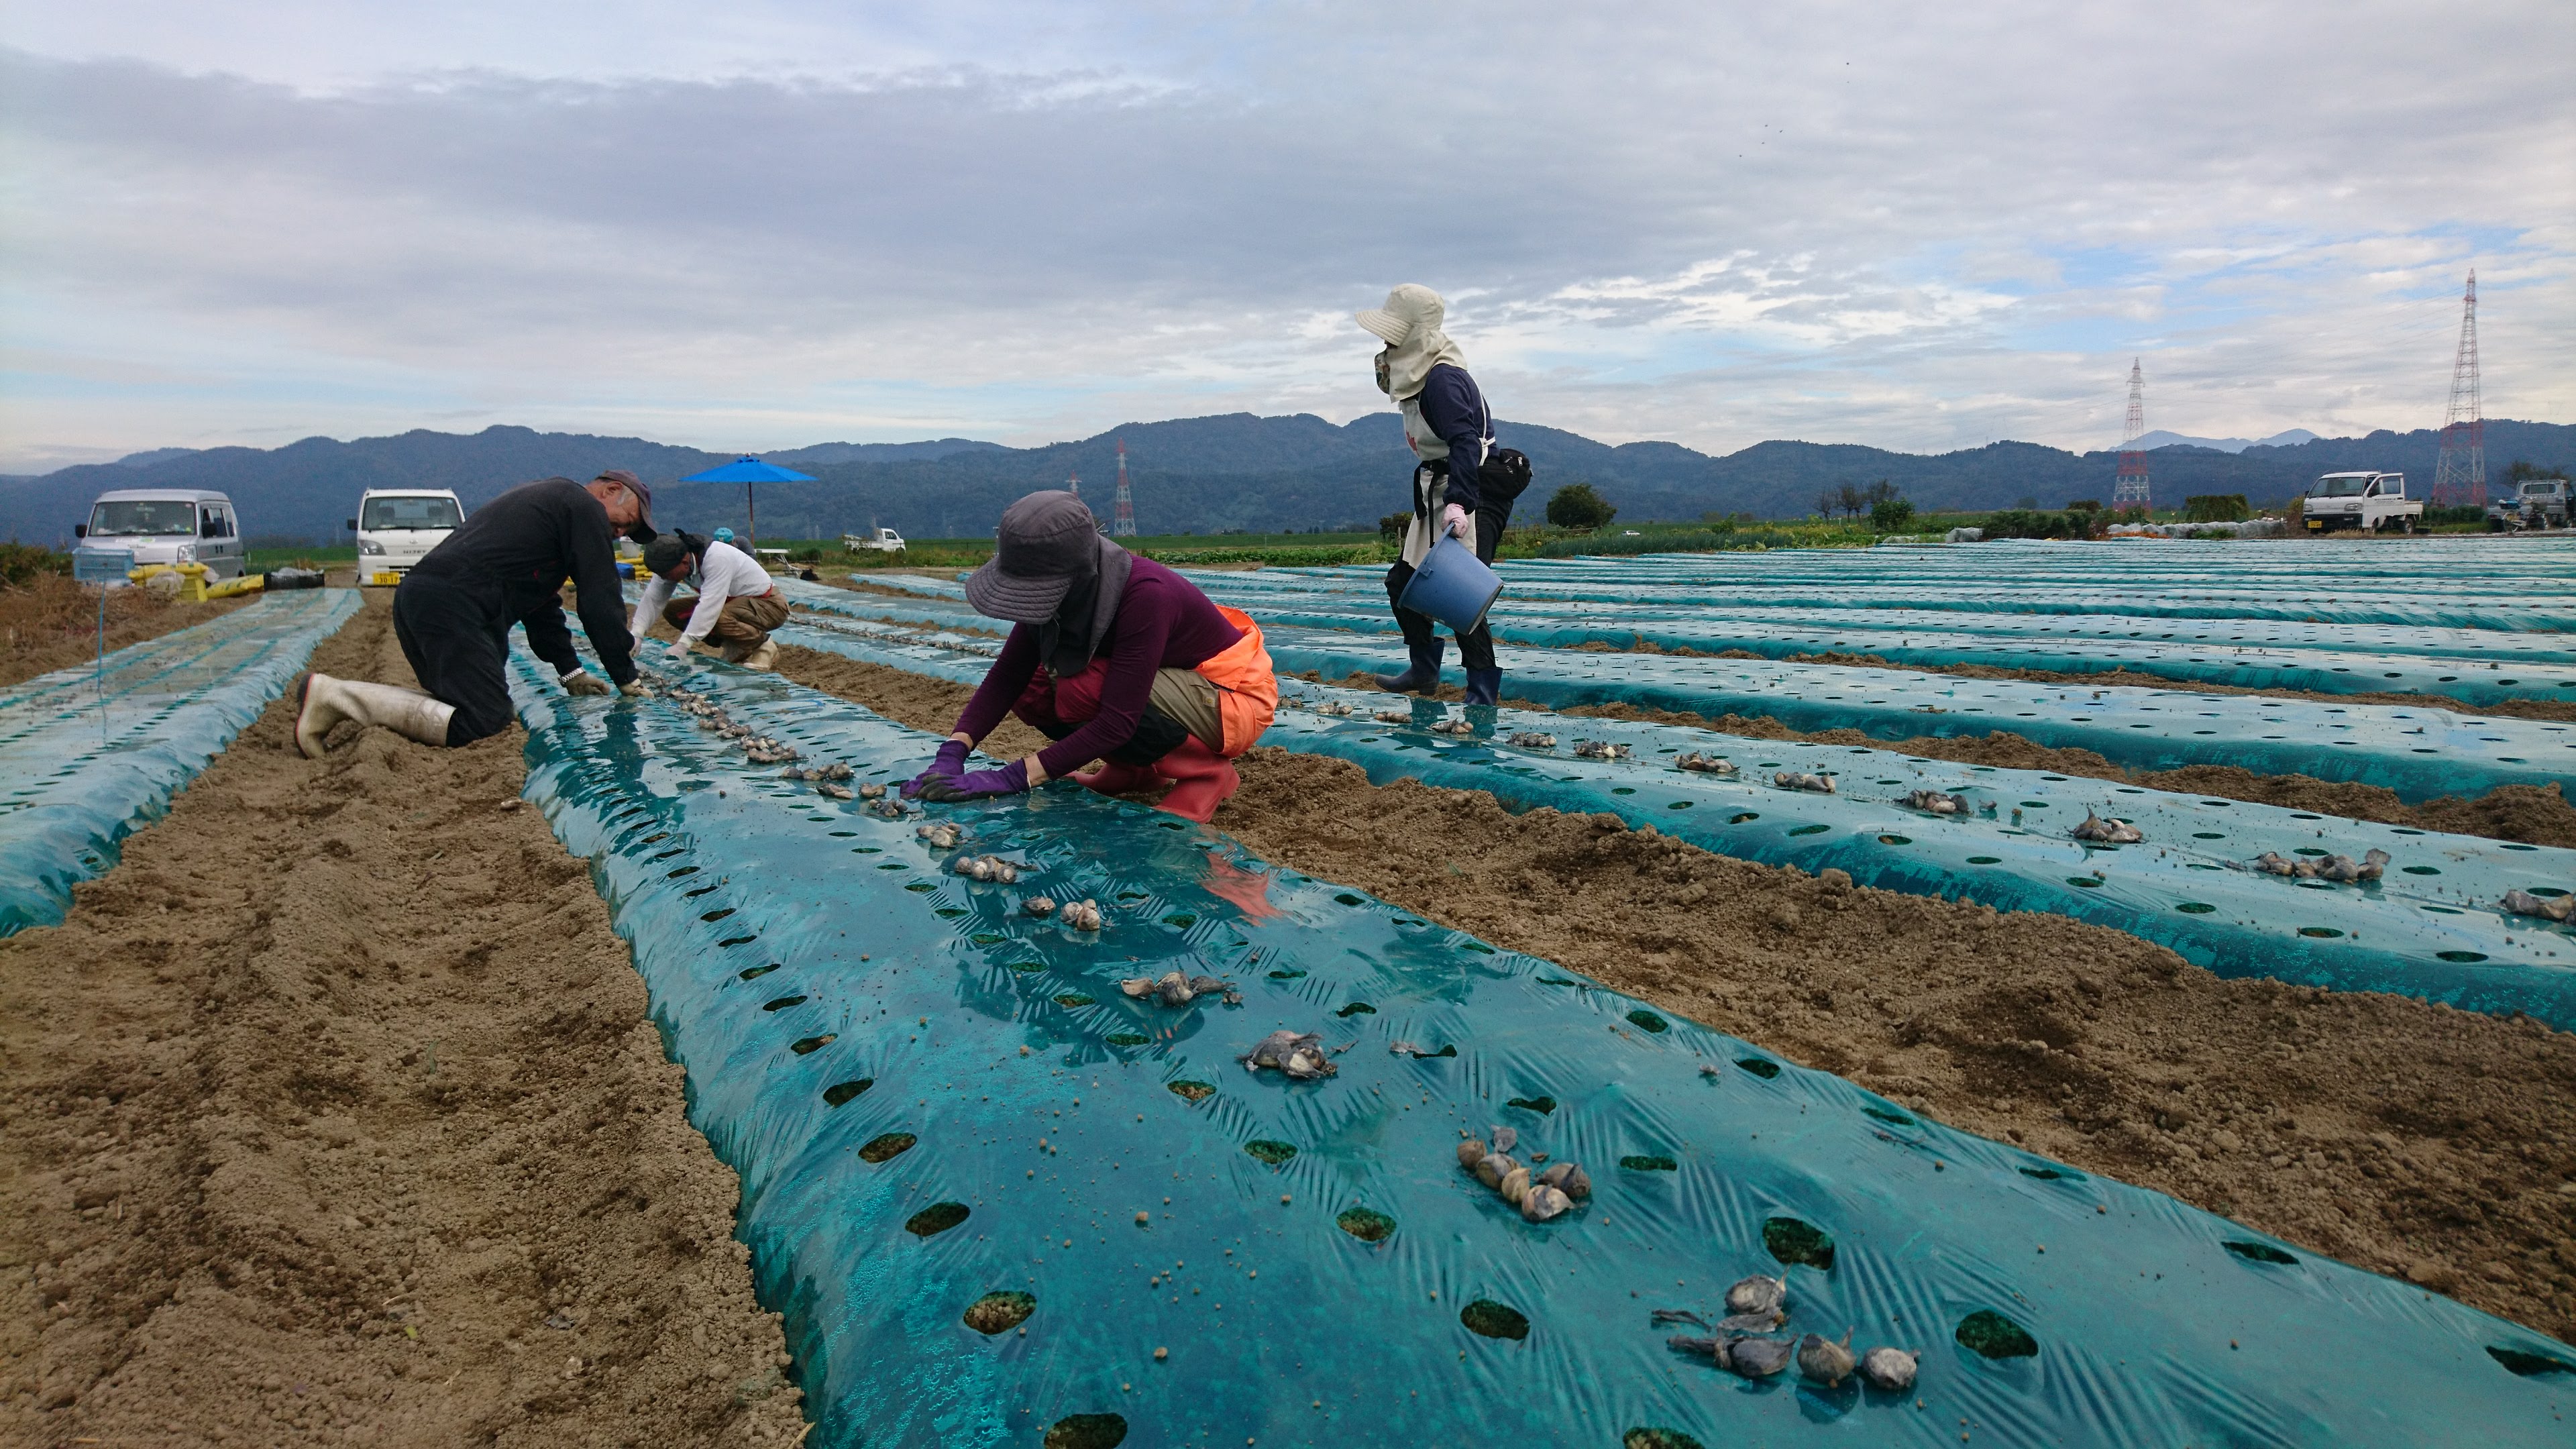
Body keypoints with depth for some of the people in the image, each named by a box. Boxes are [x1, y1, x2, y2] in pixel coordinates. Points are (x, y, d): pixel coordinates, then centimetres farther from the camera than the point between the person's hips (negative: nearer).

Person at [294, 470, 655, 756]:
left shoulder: (543, 498, 32)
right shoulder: (584, 507, 2)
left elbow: (541, 603, 32)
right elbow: (601, 601, -3)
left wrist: (571, 672, 28)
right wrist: (628, 678, 4)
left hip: (414, 595, 10)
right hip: (451, 605, -10)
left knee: (463, 702, 18)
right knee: (486, 721, -16)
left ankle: (332, 698, 6)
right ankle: (333, 694, -15)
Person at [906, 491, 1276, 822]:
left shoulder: (1146, 595, -34)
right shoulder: (1060, 587, -13)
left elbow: (1117, 722, -35)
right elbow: (1006, 676, -12)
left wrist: (1013, 777, -36)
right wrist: (951, 756, -26)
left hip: (1237, 699, -7)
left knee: (1084, 691, -30)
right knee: (1031, 691, -10)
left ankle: (1205, 769, -10)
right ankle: (1139, 768, 9)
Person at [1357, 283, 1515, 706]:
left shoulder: (1443, 378, -20)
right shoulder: (1418, 374, 11)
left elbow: (1465, 441, -32)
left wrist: (1458, 502, -42)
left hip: (1473, 494, -11)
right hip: (1437, 494, 11)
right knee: (1403, 580, 13)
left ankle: (1484, 692, -6)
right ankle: (1424, 671, 28)